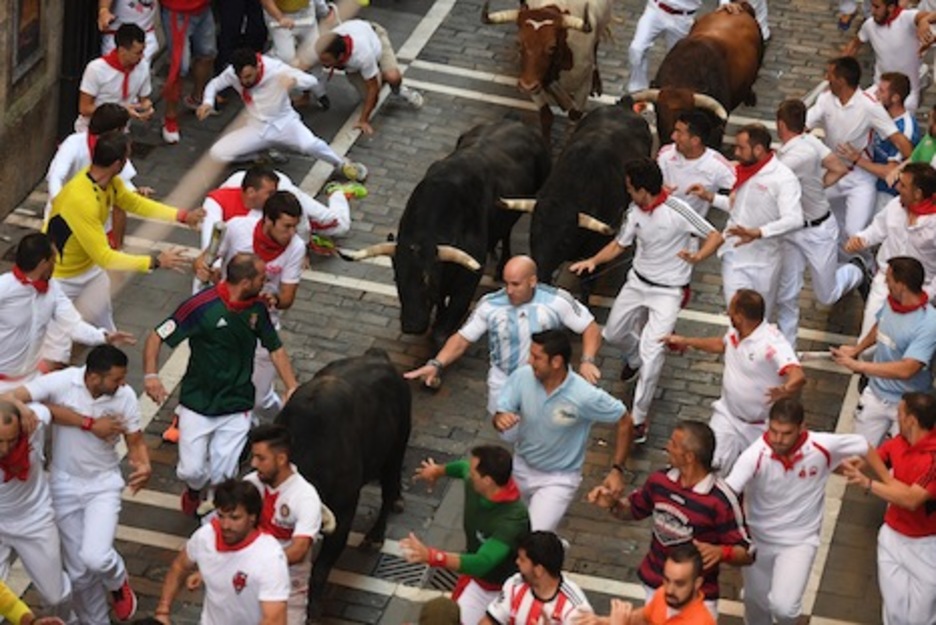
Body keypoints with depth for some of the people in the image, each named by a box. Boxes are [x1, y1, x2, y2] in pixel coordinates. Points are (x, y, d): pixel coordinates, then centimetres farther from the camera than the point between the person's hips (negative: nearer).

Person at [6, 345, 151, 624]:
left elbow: (135, 442, -3)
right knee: (79, 571, 8)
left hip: (104, 483, 0)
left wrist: (144, 466, -29)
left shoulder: (125, 396, -16)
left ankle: (118, 581, 15)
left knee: (96, 557, -22)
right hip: (66, 484, 0)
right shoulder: (61, 382, -23)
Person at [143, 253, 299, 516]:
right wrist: (151, 375, -27)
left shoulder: (258, 307, -2)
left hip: (237, 407, 3)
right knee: (191, 471, -4)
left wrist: (292, 387, -1)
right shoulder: (202, 305, -17)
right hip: (197, 404, -3)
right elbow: (157, 337, -12)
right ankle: (194, 491, 35)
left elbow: (275, 348, 11)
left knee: (222, 475, -6)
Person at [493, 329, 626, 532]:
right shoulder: (522, 377, -20)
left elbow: (623, 421, -16)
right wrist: (500, 420, -37)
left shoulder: (585, 396, -29)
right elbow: (500, 414, -11)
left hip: (558, 478, -4)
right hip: (520, 467, 5)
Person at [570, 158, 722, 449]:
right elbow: (619, 244, 8)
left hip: (668, 291, -7)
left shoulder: (677, 211, -23)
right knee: (613, 333, 20)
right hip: (638, 282, 7)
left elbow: (715, 237, -18)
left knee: (651, 352, -17)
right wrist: (593, 261, -10)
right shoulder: (635, 212, -5)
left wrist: (697, 257, -38)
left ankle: (638, 417, -7)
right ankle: (634, 359, 56)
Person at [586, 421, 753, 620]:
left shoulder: (720, 500, -23)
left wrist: (721, 552, -35)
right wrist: (614, 503, -7)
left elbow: (747, 553, -15)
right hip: (654, 587, 5)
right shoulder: (660, 480, -6)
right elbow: (633, 510, 14)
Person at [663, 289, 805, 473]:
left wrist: (785, 391, -64)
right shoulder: (735, 332, -4)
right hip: (728, 416, 5)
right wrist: (686, 341, 26)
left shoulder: (772, 343, -28)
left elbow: (798, 376, -42)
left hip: (760, 428, -5)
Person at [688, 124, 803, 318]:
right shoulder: (743, 170, 3)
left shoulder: (783, 178, -20)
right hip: (734, 256, 5)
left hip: (764, 261, -5)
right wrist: (710, 197, 6)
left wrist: (757, 233, -42)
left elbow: (794, 220, -32)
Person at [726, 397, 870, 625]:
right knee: (756, 605, 19)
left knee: (783, 606, -18)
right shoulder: (755, 455, -27)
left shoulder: (822, 446, -22)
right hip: (757, 539, 1)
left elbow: (864, 447, -5)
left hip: (800, 540, -1)